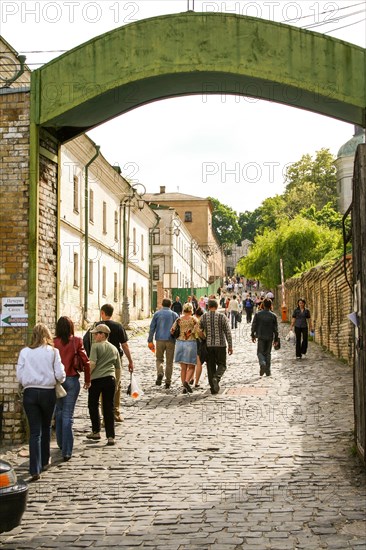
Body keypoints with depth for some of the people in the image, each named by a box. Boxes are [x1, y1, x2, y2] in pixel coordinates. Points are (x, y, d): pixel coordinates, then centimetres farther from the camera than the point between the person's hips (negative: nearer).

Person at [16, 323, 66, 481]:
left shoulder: (24, 352, -1)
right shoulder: (53, 352, -4)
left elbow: (19, 377, 0)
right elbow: (60, 375, -7)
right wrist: (60, 379, 15)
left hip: (30, 392, 0)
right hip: (48, 392, 0)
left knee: (34, 431, 0)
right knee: (46, 428, 20)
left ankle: (35, 470, -10)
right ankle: (44, 462, 33)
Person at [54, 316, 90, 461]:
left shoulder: (53, 343, -6)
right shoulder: (76, 341, -6)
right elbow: (85, 361, -4)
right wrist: (87, 380, 8)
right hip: (71, 380, -1)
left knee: (59, 412, 21)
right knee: (68, 415, 1)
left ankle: (61, 444, 32)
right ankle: (67, 451, -2)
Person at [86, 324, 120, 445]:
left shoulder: (96, 346, -6)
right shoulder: (114, 348, 11)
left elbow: (92, 364, -15)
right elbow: (118, 366, 14)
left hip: (96, 379, -4)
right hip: (110, 379, 4)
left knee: (93, 405, 15)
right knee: (109, 408, 5)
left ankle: (96, 432, 20)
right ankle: (110, 436, 0)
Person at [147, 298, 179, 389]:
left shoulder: (157, 314, 4)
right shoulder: (174, 315, 5)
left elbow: (152, 328, 2)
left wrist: (150, 340, 5)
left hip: (160, 340, 0)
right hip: (171, 340, 0)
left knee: (159, 359, 13)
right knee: (169, 362, 8)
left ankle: (160, 373, -15)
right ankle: (168, 381, 8)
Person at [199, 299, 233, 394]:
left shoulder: (203, 317, 0)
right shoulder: (222, 317, -4)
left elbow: (199, 331, 1)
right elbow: (228, 332, -5)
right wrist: (230, 346, 0)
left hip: (208, 345, 2)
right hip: (220, 344, -2)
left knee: (211, 366, 9)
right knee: (221, 365, 10)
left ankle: (214, 388, 9)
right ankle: (216, 378, -19)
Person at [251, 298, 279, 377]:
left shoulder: (258, 314, -6)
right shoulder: (273, 315, -3)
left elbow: (254, 325, -2)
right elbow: (275, 328, 0)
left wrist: (253, 335, 9)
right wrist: (276, 339, 8)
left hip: (261, 336, -1)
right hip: (270, 337, 1)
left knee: (260, 352, 7)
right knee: (268, 353, 11)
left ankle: (262, 363, -23)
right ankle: (268, 371, 11)